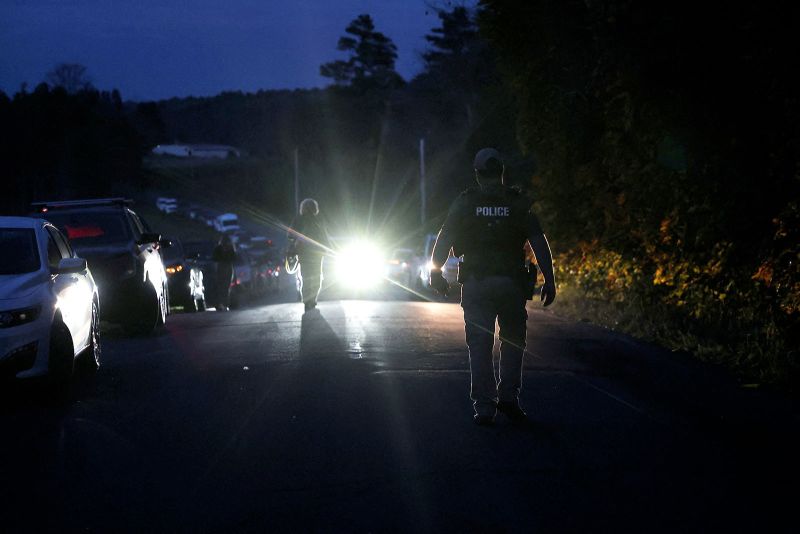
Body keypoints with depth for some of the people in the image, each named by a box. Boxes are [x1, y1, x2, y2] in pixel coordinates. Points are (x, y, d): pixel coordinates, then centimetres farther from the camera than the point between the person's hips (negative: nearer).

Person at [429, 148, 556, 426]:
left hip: (476, 285, 0)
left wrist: (436, 272, 12)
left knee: (479, 346, 5)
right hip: (512, 284, 0)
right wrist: (549, 280, -1)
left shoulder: (464, 203, 2)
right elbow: (539, 243, -3)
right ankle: (508, 397, 6)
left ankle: (484, 406, 1)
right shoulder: (518, 203, 2)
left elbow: (444, 240, 0)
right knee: (513, 341, 16)